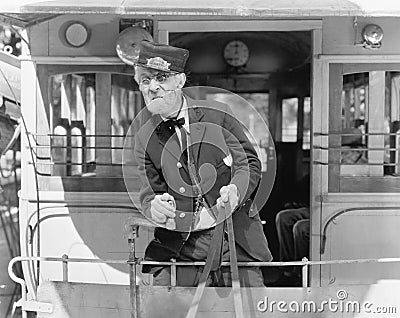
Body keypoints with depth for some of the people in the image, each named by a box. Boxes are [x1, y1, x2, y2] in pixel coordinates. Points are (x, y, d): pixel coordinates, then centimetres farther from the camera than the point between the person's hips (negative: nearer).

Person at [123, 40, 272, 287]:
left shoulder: (217, 115, 0)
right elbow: (149, 192, 5)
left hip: (235, 240, -1)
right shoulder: (145, 138, 6)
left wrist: (236, 190, -20)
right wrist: (154, 206, -20)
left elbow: (250, 163, 2)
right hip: (181, 246, 1)